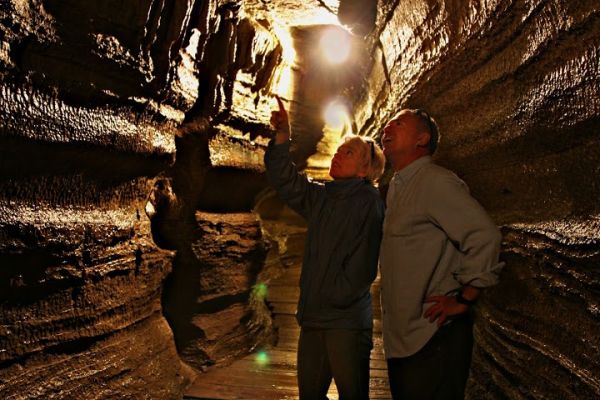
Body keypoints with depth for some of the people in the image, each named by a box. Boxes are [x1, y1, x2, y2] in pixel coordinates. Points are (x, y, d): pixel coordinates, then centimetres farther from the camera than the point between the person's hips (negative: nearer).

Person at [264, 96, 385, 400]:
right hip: (312, 317, 7)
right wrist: (282, 137, -4)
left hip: (347, 320, -6)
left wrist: (336, 296, -14)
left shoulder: (369, 201, -8)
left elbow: (363, 263, -14)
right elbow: (285, 181, 5)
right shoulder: (321, 197, 12)